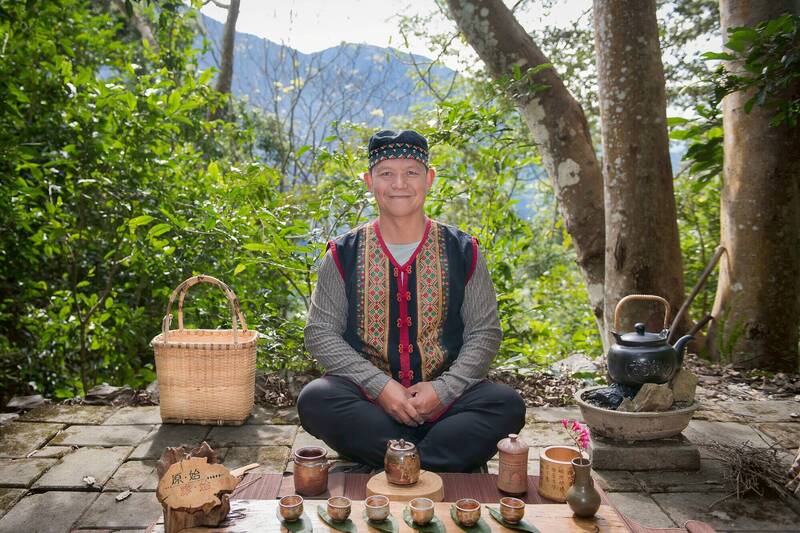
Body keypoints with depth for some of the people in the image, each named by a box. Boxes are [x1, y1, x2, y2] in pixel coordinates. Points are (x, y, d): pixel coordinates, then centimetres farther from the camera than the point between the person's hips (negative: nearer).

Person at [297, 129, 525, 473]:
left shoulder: (461, 251, 5)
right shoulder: (344, 254, 4)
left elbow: (485, 332, 4)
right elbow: (320, 333, 0)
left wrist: (443, 389, -12)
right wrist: (380, 385, -14)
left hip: (443, 397, 0)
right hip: (368, 399, 0)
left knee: (507, 405, -25)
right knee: (314, 399, -29)